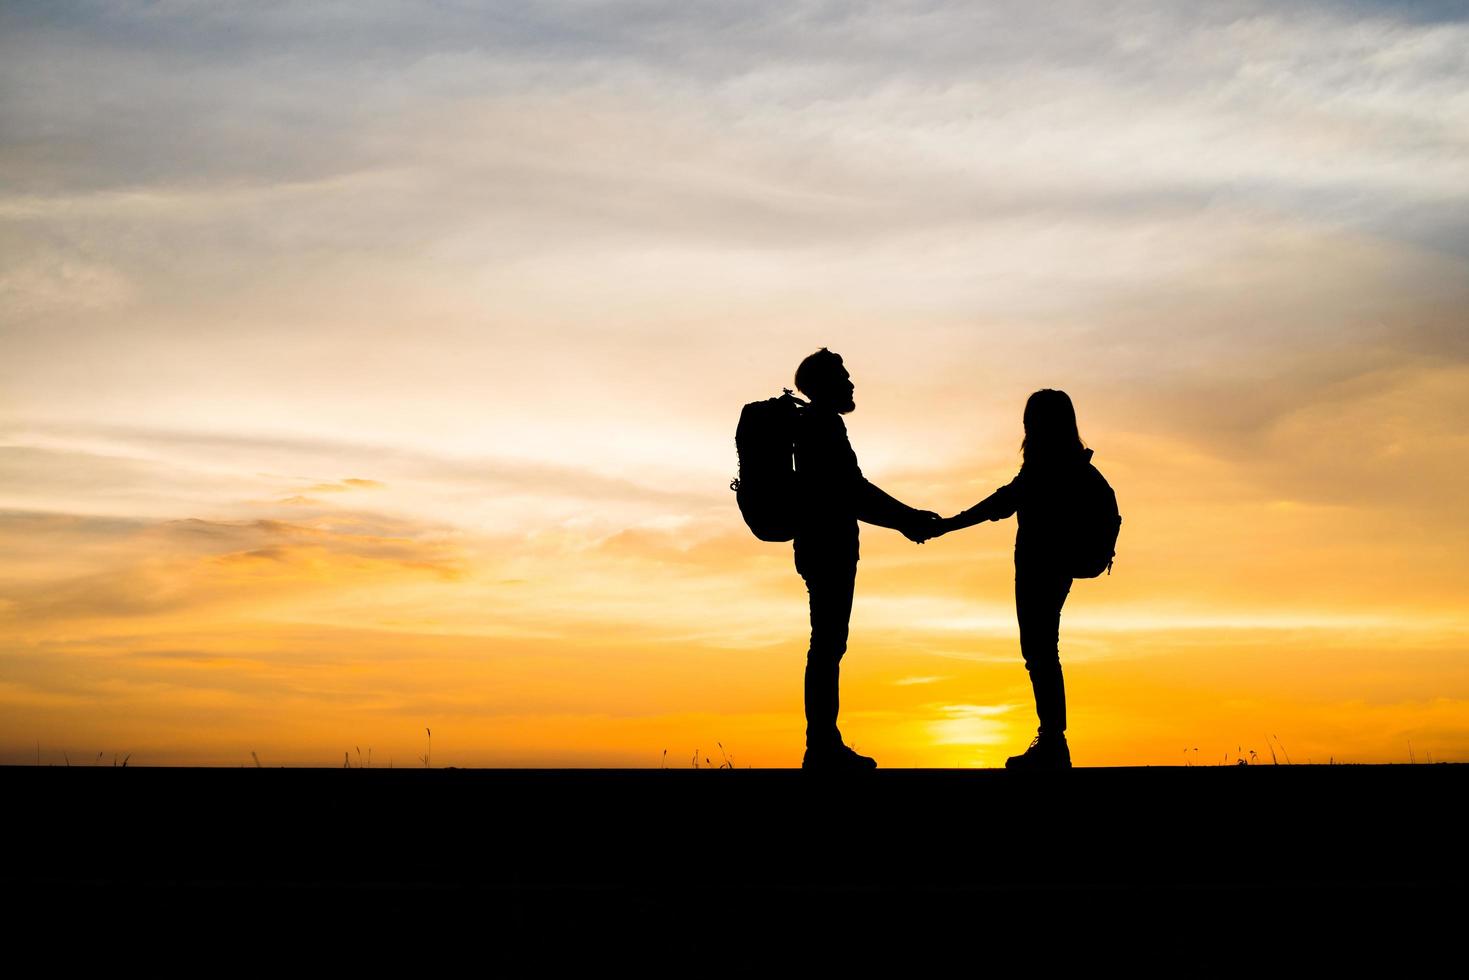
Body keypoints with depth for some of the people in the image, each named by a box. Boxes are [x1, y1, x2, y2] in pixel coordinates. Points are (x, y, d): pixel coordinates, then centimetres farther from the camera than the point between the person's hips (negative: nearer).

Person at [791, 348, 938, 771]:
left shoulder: (814, 424, 20)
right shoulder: (823, 424, -11)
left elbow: (845, 493, 22)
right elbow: (852, 490, -16)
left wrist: (904, 518, 20)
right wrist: (906, 519, -9)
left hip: (824, 547, 10)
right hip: (828, 549, -10)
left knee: (829, 644, 12)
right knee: (827, 644, -8)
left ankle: (825, 743, 17)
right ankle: (821, 749, -6)